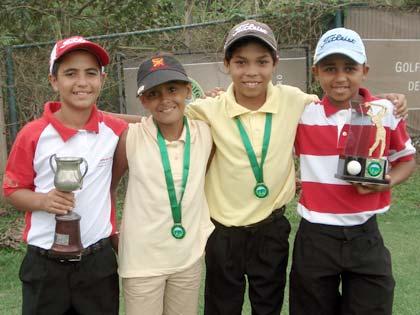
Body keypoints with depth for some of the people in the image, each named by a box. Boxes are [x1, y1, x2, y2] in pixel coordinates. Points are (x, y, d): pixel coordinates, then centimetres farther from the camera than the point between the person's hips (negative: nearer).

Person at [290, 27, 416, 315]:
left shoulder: (386, 112, -4)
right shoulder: (301, 113, -5)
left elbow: (406, 159, 9)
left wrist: (388, 182, -10)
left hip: (365, 237, 0)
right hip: (315, 238, 0)